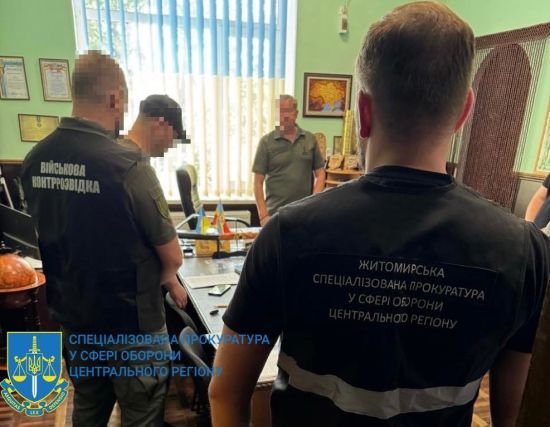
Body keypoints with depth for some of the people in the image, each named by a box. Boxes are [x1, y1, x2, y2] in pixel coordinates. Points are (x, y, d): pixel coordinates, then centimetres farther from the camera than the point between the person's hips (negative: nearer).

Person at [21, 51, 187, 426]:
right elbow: (173, 256, -17)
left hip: (71, 316, 7)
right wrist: (164, 277, 8)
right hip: (131, 322, -6)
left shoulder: (35, 159, -4)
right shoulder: (127, 164, -24)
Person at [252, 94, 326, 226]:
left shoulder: (310, 139, 7)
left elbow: (320, 173, 10)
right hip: (276, 214, -2)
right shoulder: (266, 142, 0)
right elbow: (258, 182, -1)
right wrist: (263, 215, -8)